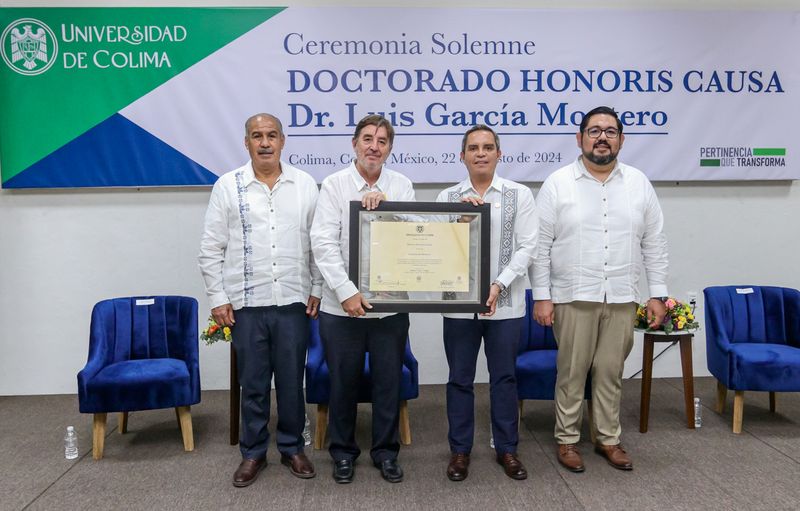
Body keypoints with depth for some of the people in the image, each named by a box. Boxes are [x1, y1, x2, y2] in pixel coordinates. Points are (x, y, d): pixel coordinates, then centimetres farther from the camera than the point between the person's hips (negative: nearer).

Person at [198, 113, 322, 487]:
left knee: (292, 381, 10)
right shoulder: (228, 186, 1)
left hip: (294, 302, 1)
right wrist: (218, 298, -2)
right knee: (253, 383, 9)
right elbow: (211, 249, 2)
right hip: (246, 305, -1)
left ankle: (292, 448, 27)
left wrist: (317, 290, 4)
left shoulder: (305, 184, 4)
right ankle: (253, 452, 26)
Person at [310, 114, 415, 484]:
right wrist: (347, 292, -17)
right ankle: (343, 452, 29)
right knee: (343, 382, 11)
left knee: (388, 382, 11)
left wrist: (385, 204, -19)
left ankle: (386, 451, 29)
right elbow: (324, 243, -10)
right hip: (342, 306, -2)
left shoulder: (402, 186, 4)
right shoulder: (334, 184, -3)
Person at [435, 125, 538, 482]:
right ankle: (460, 450, 23)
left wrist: (498, 285, -14)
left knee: (504, 378, 10)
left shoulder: (519, 195, 1)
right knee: (460, 379, 9)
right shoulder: (447, 198, 5)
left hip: (505, 303, -1)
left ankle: (507, 448, 26)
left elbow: (526, 248, -4)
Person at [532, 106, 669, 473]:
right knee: (571, 372, 6)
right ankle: (567, 439, 21)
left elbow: (654, 244, 8)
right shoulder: (557, 184, -2)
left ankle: (609, 439, 26)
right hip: (573, 297, -2)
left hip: (622, 298, 3)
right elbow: (541, 246, -4)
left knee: (610, 372, 12)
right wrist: (542, 296, -7)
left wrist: (657, 294, 4)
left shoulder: (639, 183, 7)